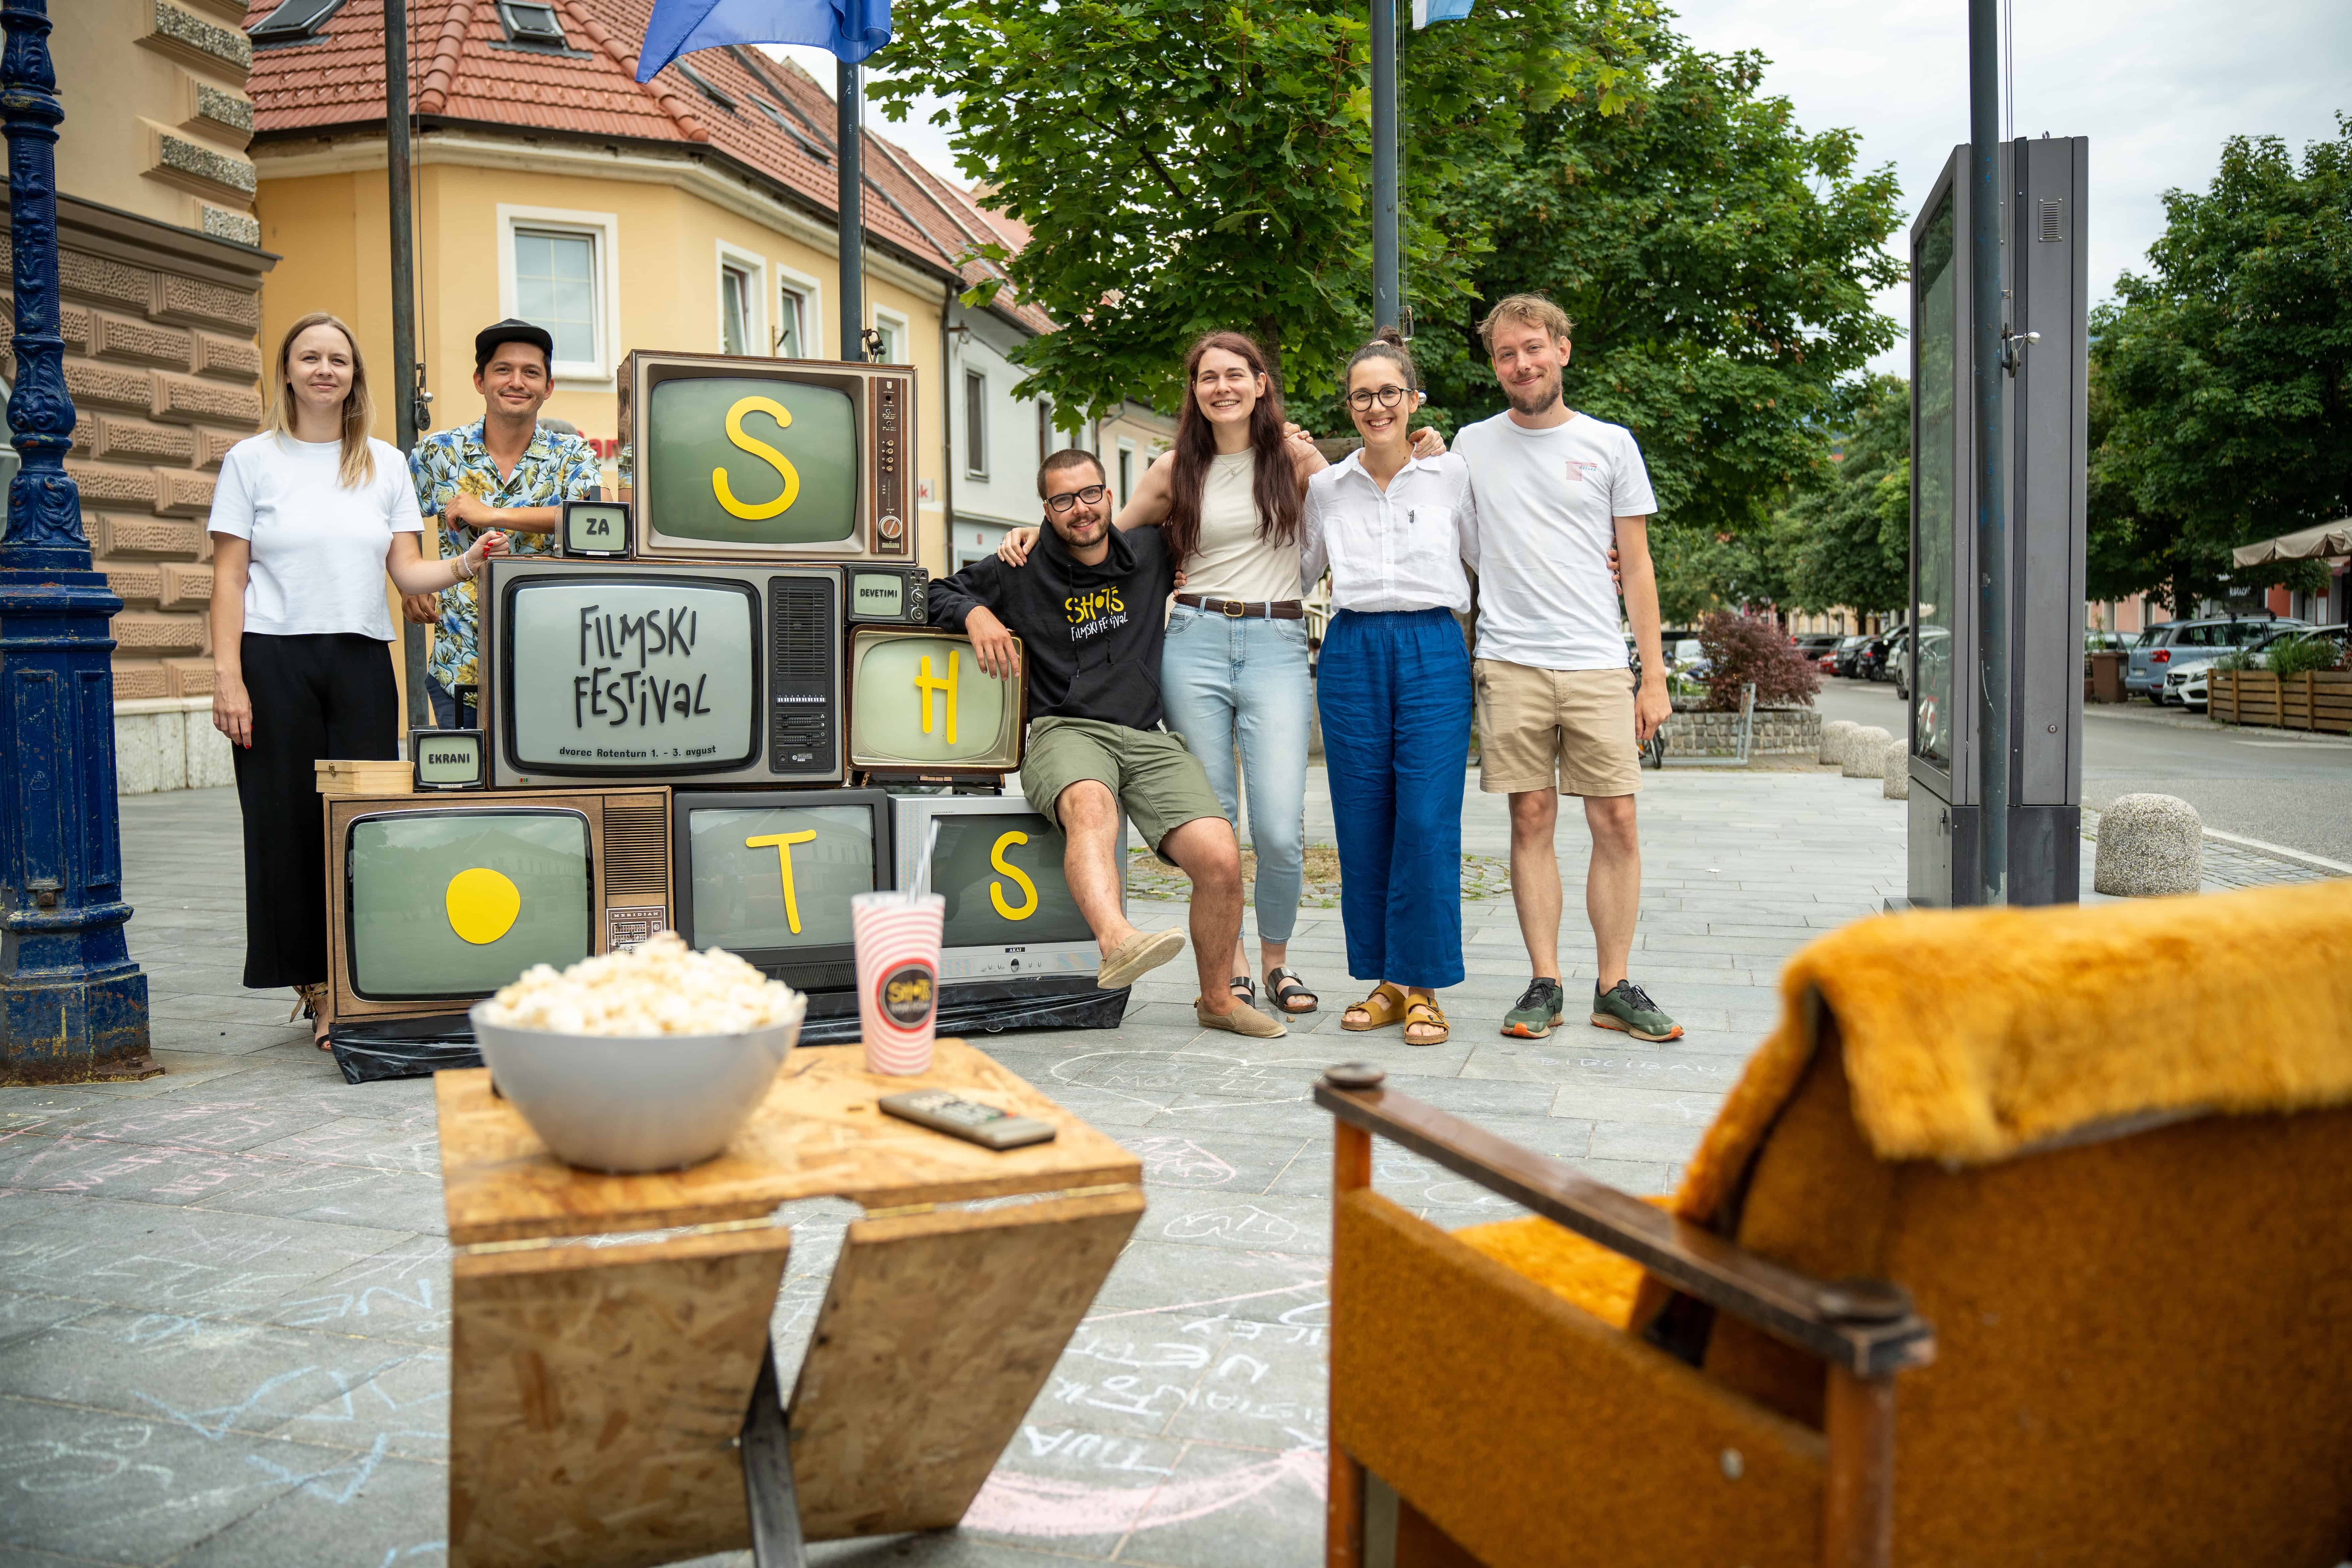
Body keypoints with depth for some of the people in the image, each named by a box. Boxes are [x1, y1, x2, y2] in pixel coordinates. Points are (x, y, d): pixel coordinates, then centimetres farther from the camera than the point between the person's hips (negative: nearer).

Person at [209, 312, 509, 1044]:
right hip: (276, 656, -2)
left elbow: (407, 572, 7)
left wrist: (464, 566, -14)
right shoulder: (253, 460, 6)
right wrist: (227, 677, -8)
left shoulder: (386, 463, 13)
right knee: (288, 821, -1)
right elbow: (229, 579, 2)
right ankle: (313, 981, 10)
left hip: (363, 658, 2)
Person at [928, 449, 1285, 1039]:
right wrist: (976, 614, -1)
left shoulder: (1152, 553, 17)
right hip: (1065, 731, -2)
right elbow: (939, 592, 18)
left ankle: (1216, 999, 4)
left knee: (1221, 861, -18)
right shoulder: (1021, 570, 10)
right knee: (1090, 805, -40)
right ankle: (1117, 942, -66)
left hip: (1151, 739, 3)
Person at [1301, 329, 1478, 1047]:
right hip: (1352, 654, 2)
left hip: (1434, 652, -2)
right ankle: (1383, 980, 13)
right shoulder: (1326, 487, 11)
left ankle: (1422, 987, 1)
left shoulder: (1453, 475, 6)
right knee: (1363, 827, 2)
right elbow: (1297, 574, 23)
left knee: (1428, 822, -8)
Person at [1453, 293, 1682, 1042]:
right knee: (1531, 820, 1)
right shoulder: (1470, 446, 11)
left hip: (1599, 664, 0)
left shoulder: (1611, 444, 9)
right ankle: (1545, 984, 9)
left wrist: (1654, 675, 4)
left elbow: (1637, 566, 9)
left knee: (1617, 822, -2)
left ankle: (1615, 987, 7)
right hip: (1510, 663, 0)